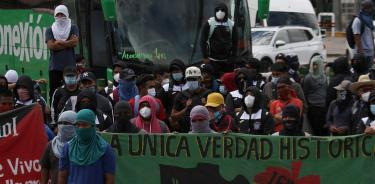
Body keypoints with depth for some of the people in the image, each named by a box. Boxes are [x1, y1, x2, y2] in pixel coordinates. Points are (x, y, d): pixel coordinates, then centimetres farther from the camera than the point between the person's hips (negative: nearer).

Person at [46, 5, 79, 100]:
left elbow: (75, 42, -6)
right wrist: (68, 43, -4)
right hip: (55, 66, 1)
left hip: (70, 66, 0)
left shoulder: (73, 28, 10)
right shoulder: (50, 30, 10)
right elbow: (51, 45, -6)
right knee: (54, 92, -2)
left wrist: (59, 42, -4)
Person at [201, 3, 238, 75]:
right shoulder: (209, 23, -2)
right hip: (213, 59, -2)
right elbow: (203, 40, -1)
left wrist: (233, 57, 3)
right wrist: (205, 57, -5)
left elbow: (235, 42, 10)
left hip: (227, 60, 2)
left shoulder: (231, 24, 5)